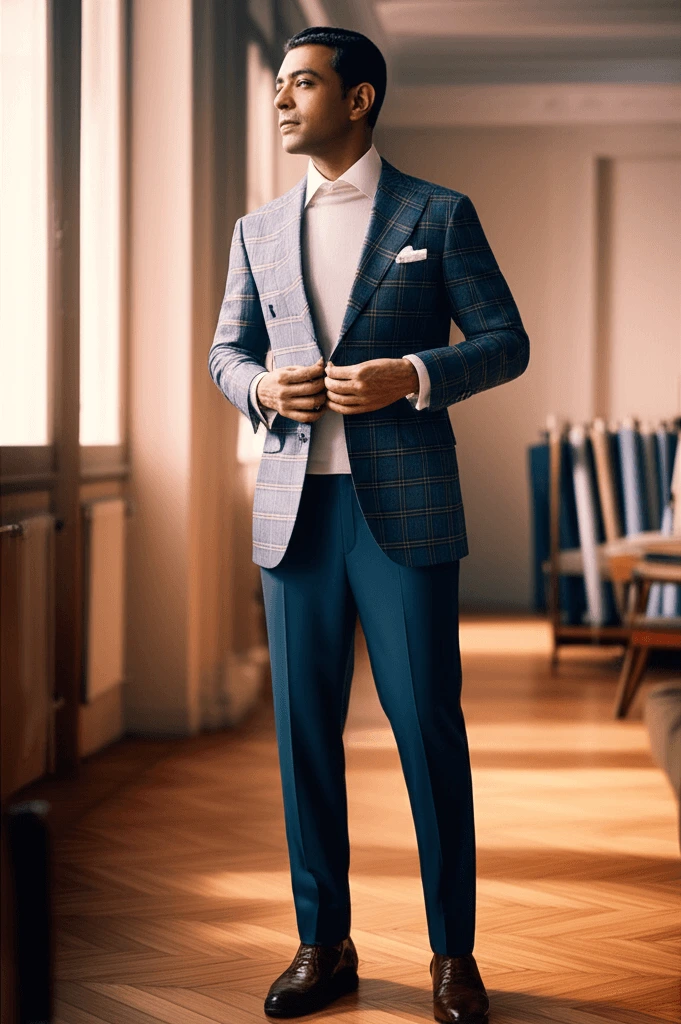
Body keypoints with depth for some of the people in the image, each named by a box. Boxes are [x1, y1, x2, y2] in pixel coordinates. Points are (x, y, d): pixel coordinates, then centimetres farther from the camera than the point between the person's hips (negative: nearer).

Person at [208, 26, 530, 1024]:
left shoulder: (439, 214, 4)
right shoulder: (259, 231, 14)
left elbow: (505, 341, 3)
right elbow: (226, 351, 20)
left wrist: (412, 375, -14)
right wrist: (263, 388, -3)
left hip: (406, 509, -3)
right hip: (293, 508, 4)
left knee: (430, 730, -1)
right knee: (304, 731, 5)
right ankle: (323, 943, 17)